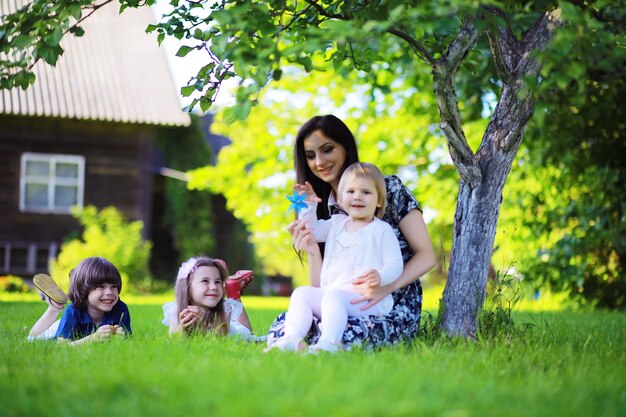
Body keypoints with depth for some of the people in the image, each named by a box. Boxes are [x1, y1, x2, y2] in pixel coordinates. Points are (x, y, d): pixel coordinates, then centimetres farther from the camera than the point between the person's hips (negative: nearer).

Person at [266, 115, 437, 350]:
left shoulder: (389, 188, -1)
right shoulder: (322, 210, 13)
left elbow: (427, 256, -5)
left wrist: (386, 287, -21)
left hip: (394, 312, -3)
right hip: (343, 308, 4)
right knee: (280, 328, -27)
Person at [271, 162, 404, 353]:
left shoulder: (381, 230, 4)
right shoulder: (336, 223, 23)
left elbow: (395, 263, -3)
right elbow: (310, 230, 34)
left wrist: (381, 276, -26)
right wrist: (309, 204, 19)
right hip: (331, 292, 7)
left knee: (334, 296, -35)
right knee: (301, 293, -12)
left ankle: (328, 343, -55)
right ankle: (291, 339, -31)